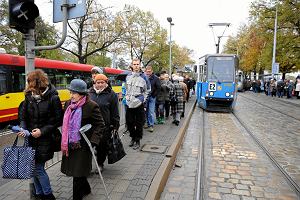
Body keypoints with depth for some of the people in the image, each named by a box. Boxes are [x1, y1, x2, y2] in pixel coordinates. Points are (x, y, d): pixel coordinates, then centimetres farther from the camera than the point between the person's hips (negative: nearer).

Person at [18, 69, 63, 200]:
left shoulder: (53, 98, -12)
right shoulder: (29, 97, 3)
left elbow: (58, 120, -10)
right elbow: (23, 116, 10)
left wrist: (42, 131, -16)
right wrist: (23, 128, -8)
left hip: (45, 140, -5)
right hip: (31, 139, 5)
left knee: (38, 168, -2)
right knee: (34, 167, 13)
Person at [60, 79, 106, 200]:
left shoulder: (91, 106, -16)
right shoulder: (68, 104, 5)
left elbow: (101, 125, -14)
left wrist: (93, 141, -21)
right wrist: (64, 140, 15)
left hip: (82, 146, -7)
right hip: (70, 145, 7)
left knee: (78, 174, 3)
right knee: (75, 170, 20)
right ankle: (86, 189, 45)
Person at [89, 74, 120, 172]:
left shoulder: (111, 94, -3)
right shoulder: (90, 93, 7)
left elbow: (115, 112, -2)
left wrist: (115, 126, -3)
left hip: (105, 126, -3)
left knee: (102, 146, 8)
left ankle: (100, 163, 29)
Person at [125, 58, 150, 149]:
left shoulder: (143, 77, -4)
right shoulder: (128, 76, 8)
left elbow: (148, 90, 4)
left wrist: (143, 99, -3)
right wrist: (127, 97, 13)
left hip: (139, 104, -4)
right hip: (129, 104, 4)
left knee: (139, 124, 3)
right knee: (129, 122, 11)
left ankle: (138, 141, 17)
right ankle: (133, 138, 31)